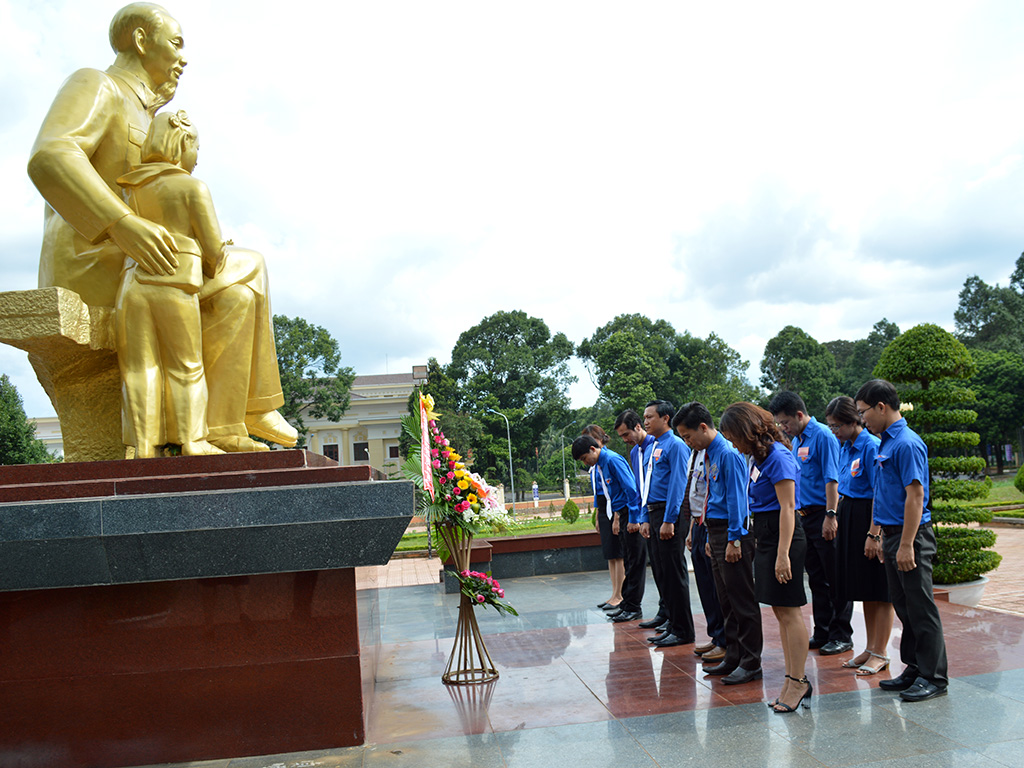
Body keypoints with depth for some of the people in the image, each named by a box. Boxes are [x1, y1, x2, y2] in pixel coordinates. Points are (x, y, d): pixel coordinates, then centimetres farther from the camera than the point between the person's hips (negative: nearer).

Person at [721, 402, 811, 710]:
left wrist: (783, 554, -22)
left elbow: (787, 507, -19)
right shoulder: (760, 457, 13)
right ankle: (793, 679, 19)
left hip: (782, 537, -10)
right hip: (764, 538, 10)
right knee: (780, 612, 12)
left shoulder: (778, 456, -15)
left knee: (788, 611, -4)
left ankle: (798, 682, 4)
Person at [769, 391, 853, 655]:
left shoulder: (823, 436, -12)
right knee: (816, 579, 14)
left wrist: (830, 516, -22)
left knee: (835, 580, 0)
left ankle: (842, 636, 9)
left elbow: (831, 479, -17)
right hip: (804, 515, 9)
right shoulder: (797, 440, 14)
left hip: (823, 515, -9)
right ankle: (822, 633, 22)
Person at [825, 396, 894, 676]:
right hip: (848, 517, 9)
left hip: (869, 517, -9)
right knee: (863, 589, 16)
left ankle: (880, 654, 10)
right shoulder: (844, 446, 9)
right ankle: (870, 648, 26)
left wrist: (873, 534, -21)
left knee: (878, 590, 1)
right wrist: (835, 515, 14)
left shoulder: (871, 447, -17)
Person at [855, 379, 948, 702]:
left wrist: (906, 545, -22)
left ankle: (934, 676, 9)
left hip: (911, 535, -10)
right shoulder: (885, 443, 13)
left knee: (921, 608, -1)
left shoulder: (907, 444, -17)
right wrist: (883, 537, 19)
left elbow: (915, 496, -21)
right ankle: (914, 669, 24)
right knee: (903, 606, 15)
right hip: (892, 534, 10)